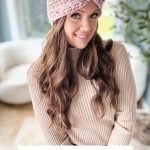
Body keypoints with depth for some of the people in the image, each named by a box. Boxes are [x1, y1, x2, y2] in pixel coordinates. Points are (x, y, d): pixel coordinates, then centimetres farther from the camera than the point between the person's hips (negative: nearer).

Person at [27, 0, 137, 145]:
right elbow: (53, 134, -14)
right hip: (71, 144, 0)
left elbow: (126, 117, -15)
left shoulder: (116, 53, -20)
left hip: (116, 142, 1)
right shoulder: (38, 73, -19)